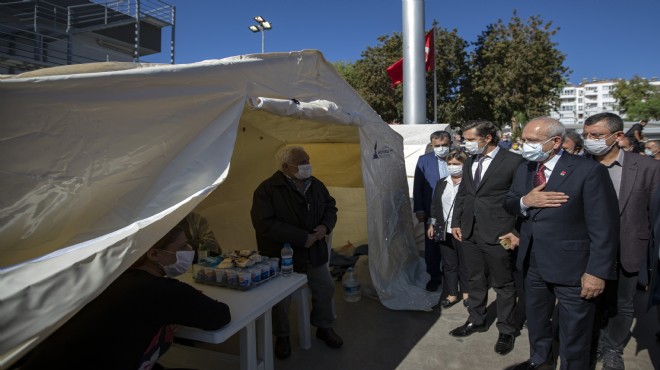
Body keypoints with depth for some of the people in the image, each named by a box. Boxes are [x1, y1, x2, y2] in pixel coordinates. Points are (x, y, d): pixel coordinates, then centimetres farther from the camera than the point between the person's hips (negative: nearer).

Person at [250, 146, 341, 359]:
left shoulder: (316, 184, 1)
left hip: (314, 253, 6)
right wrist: (301, 237, -28)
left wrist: (326, 226, -13)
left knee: (325, 289, 15)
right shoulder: (267, 189, -19)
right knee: (281, 299, 6)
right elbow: (265, 225, -27)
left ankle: (324, 327, 40)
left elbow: (330, 207, 11)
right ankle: (282, 336, 33)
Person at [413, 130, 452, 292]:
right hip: (432, 211, 1)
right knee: (432, 246, 14)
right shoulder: (424, 160, -3)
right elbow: (418, 186, -2)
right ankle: (434, 277, 31)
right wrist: (418, 209, -7)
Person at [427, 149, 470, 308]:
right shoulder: (441, 183, 9)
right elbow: (435, 205, 13)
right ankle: (452, 294, 24)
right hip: (444, 231, 5)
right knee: (449, 264, 12)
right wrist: (432, 225, 10)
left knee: (465, 263, 10)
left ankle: (466, 293, 28)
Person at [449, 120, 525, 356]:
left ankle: (507, 330, 26)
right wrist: (456, 222, 11)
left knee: (503, 284, 10)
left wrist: (519, 231, -11)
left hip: (497, 234, -6)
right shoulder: (469, 162, 11)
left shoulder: (513, 161, -10)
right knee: (475, 281, 18)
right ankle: (476, 320, 34)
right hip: (470, 233, 6)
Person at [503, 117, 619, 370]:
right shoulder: (524, 169, 3)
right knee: (536, 320, 25)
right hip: (533, 264, 7)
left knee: (574, 332, 13)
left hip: (571, 268, -6)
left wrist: (597, 272, -19)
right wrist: (524, 202, -15)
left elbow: (604, 228, -17)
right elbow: (508, 204, 8)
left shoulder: (588, 171, -17)